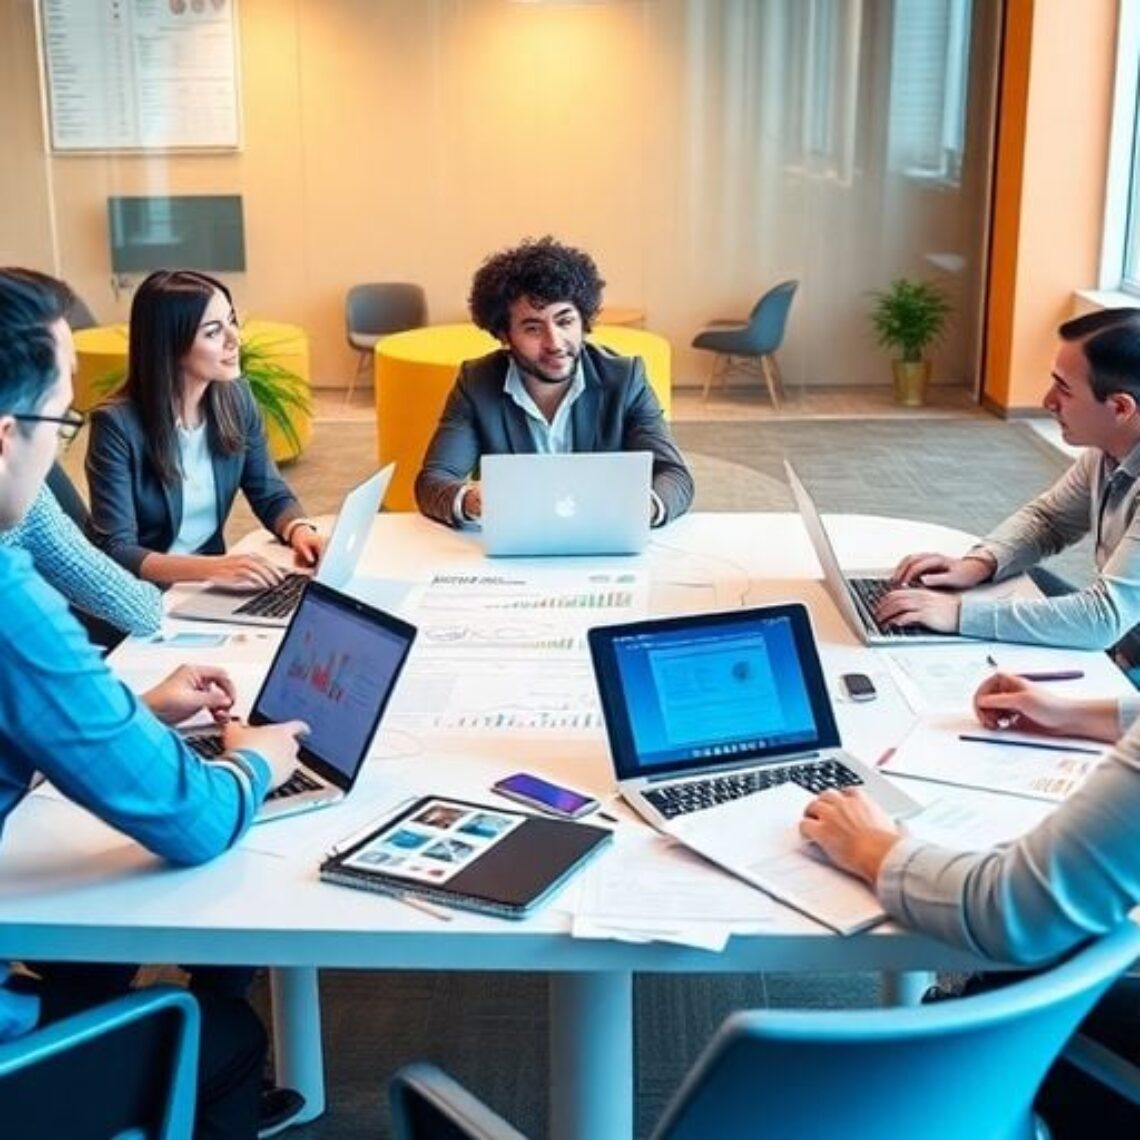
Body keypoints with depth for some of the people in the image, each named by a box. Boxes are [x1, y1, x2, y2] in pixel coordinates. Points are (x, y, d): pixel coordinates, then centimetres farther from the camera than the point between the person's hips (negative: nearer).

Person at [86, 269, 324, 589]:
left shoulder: (236, 398, -1)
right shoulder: (117, 425, -18)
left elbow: (271, 495, 7)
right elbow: (116, 551, -21)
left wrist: (299, 530, -15)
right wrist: (211, 568, -35)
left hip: (213, 586, 6)